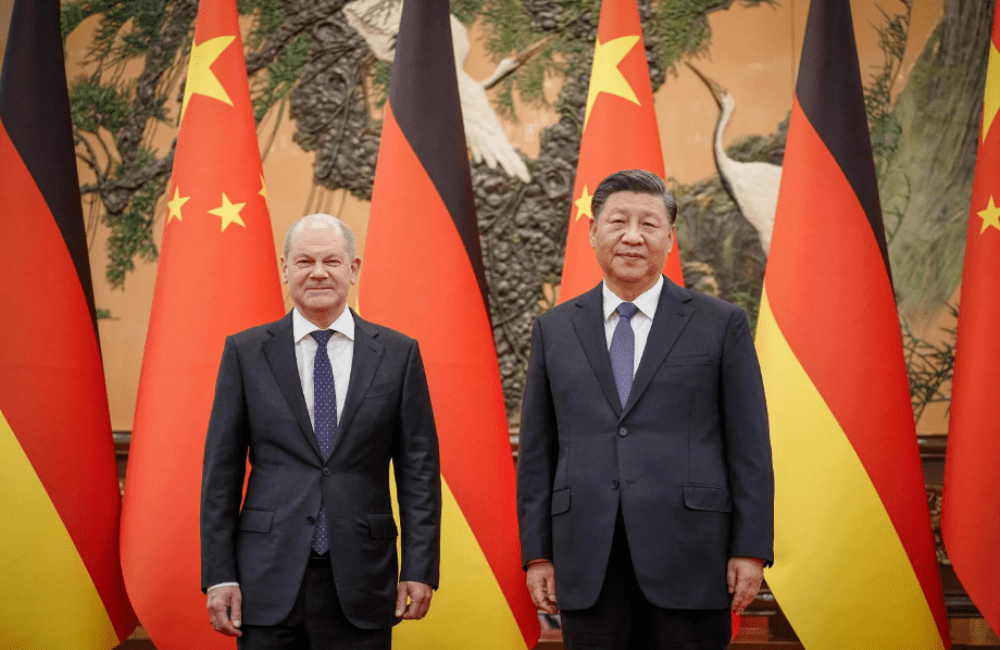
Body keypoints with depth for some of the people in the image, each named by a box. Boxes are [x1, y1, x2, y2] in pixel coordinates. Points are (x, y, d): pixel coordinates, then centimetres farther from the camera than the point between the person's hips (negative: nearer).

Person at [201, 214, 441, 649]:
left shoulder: (398, 354, 4)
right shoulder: (245, 352, 4)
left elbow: (418, 469, 4)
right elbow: (221, 470, 4)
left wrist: (419, 569, -2)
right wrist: (218, 574, -2)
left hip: (361, 586, 0)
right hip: (269, 580, 0)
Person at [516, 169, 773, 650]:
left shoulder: (722, 324, 4)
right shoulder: (554, 329, 10)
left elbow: (750, 447, 2)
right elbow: (537, 451, 10)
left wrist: (750, 550, -4)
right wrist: (537, 553, 5)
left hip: (689, 560, -2)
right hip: (588, 568, 2)